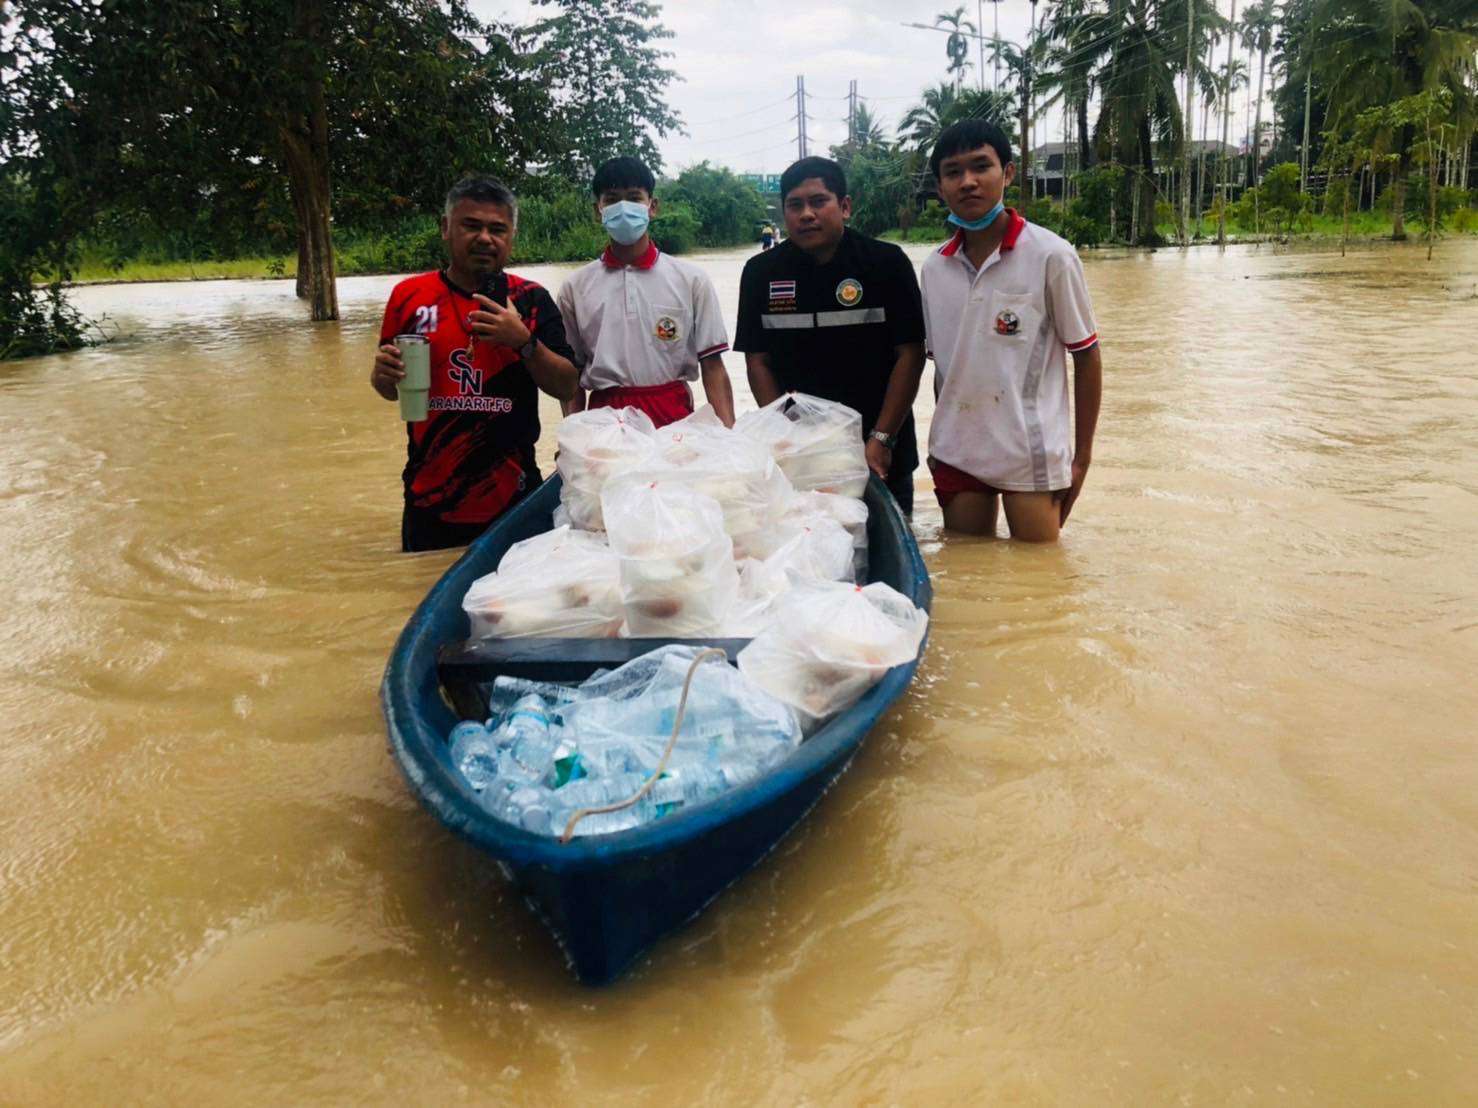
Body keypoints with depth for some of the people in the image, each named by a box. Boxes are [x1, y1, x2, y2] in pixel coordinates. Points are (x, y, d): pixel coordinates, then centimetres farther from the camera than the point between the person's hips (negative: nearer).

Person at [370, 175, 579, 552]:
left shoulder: (530, 299, 0)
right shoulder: (409, 295, 3)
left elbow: (567, 388, -4)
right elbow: (388, 389, 12)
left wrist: (524, 341, -19)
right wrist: (384, 374, -11)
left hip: (512, 496, -1)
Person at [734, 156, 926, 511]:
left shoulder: (887, 263, -5)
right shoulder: (761, 272, 2)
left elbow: (910, 355, -6)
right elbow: (757, 361, 4)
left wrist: (881, 441, -13)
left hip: (880, 457, -1)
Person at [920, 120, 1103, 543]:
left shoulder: (1051, 256, -9)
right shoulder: (934, 267, 5)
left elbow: (1086, 355, -4)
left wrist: (1081, 455, -4)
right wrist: (940, 441, 14)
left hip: (1031, 455, -4)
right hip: (957, 452, 4)